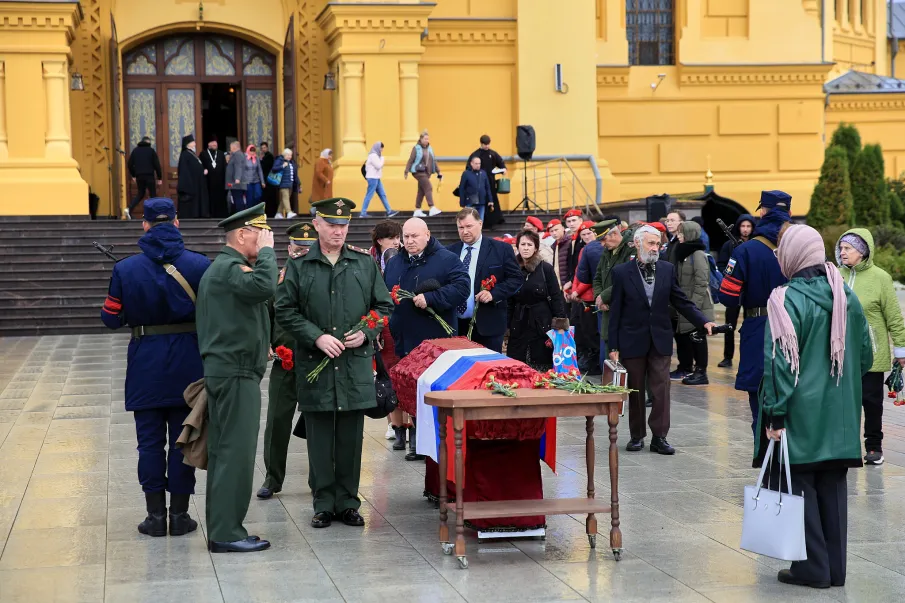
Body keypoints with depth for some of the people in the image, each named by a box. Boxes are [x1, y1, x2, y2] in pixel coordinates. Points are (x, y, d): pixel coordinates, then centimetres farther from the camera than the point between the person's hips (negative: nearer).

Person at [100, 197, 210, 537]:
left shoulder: (126, 269, -6)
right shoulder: (200, 265, -7)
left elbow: (112, 319, -1)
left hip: (145, 365, 0)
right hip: (188, 364, 0)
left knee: (150, 440, 8)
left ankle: (156, 515, 11)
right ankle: (179, 515, 12)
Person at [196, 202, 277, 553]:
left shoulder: (221, 267, 19)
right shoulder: (229, 267, -15)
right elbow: (265, 287, -34)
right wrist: (266, 250, -19)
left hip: (223, 370, 11)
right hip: (236, 373, -11)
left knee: (222, 453, 12)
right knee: (236, 453, -8)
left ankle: (219, 529, 17)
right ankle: (227, 534, -5)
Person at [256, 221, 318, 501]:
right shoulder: (276, 278, 5)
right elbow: (265, 317, 11)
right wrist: (271, 346, -1)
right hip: (285, 362, 1)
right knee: (277, 420, 3)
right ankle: (273, 478, 16)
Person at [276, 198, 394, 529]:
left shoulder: (365, 264, 7)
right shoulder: (299, 267, 3)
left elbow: (384, 306, 11)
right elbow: (285, 311, 1)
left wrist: (366, 333, -6)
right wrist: (317, 337, -11)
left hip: (356, 364, 1)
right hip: (314, 364, -1)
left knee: (351, 437, 6)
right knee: (320, 438, 4)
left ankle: (348, 502, 16)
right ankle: (324, 504, 13)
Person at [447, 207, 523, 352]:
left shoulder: (500, 249, 0)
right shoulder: (450, 251, 9)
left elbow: (516, 279, -1)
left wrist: (493, 293, -14)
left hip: (488, 324, -3)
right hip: (455, 325, 3)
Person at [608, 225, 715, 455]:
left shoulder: (667, 269, 3)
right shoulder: (622, 272, -4)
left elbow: (681, 302, 6)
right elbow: (615, 311, -3)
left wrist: (703, 322, -8)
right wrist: (613, 346, -5)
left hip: (660, 339, 2)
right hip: (632, 340, -2)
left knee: (661, 390, -2)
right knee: (635, 391, 7)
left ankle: (659, 437, 4)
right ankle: (637, 436, 18)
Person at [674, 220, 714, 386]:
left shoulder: (698, 254, -13)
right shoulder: (683, 253, 13)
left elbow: (702, 283, -17)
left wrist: (694, 304, -20)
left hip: (697, 306, -9)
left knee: (697, 338, -2)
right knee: (683, 336, 9)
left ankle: (701, 372, 6)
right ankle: (698, 369, 19)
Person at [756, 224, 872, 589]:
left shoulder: (786, 299, -15)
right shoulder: (847, 297, 4)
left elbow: (779, 363, -18)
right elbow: (865, 355, 11)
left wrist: (774, 415, -14)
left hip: (801, 412, -6)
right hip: (840, 414, 6)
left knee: (799, 485, 4)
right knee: (833, 487, 12)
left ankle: (813, 567, 5)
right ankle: (836, 568, 17)